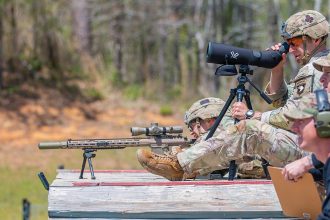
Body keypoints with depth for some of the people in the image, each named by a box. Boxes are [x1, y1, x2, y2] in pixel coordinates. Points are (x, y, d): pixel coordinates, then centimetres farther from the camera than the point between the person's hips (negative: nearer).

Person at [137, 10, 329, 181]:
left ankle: (180, 165, -18)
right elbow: (280, 101, 26)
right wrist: (277, 68, 11)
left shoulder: (314, 70, -12)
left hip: (308, 151, -11)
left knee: (247, 130, -20)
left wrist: (250, 115, -8)